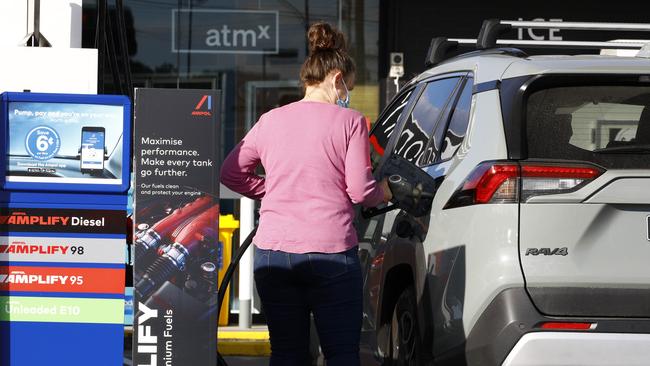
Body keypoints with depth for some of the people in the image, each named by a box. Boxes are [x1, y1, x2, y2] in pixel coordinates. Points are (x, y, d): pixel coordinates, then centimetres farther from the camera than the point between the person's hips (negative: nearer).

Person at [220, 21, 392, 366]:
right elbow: (360, 190, -6)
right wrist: (384, 192, 14)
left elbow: (230, 172, 13)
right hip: (330, 251, -4)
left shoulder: (271, 120, 9)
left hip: (272, 251, 4)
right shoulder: (349, 121, -3)